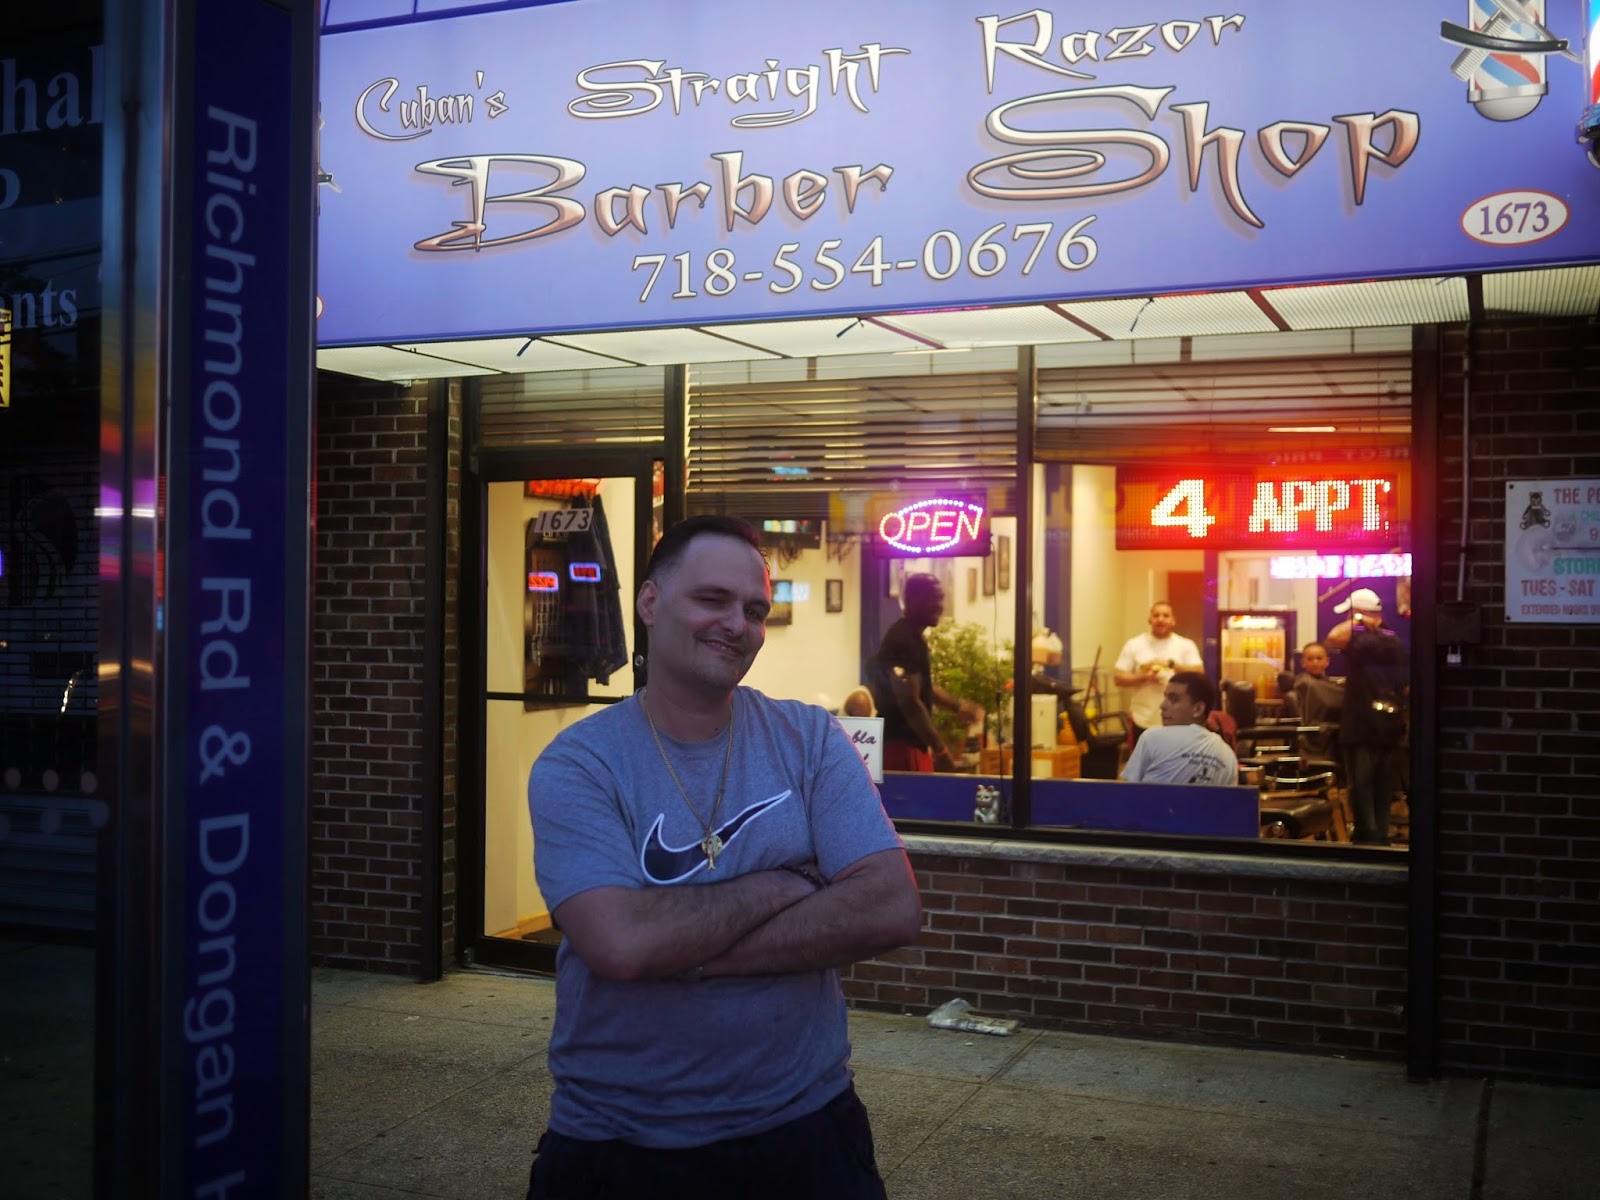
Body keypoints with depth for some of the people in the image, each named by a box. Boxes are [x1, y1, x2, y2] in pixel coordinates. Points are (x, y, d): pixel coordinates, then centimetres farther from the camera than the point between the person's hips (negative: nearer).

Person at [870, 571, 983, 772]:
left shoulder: (913, 638, 14)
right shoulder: (903, 641, -19)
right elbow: (909, 703, -25)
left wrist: (959, 706, 25)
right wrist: (941, 750, -22)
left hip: (911, 742, 11)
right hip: (901, 744, -11)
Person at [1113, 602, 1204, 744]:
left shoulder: (1186, 645, 3)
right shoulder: (1134, 645, 3)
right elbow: (1119, 678, 1)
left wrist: (1171, 664, -19)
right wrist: (1144, 677, -16)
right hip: (1144, 722, 0)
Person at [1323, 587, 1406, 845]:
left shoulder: (1360, 638, -12)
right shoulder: (1394, 641, 13)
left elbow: (1333, 638, -31)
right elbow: (1404, 686, 20)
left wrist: (1355, 621, -15)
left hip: (1362, 727, -8)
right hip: (1389, 727, 8)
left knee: (1361, 788, -3)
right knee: (1383, 790, 13)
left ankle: (1366, 837, -5)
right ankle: (1381, 837, 18)